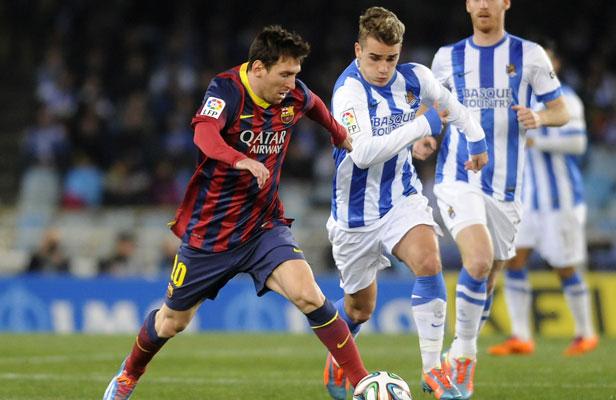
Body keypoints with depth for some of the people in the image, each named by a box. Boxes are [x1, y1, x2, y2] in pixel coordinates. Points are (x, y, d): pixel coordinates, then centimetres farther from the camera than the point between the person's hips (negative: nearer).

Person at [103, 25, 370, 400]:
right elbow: (204, 135, -40)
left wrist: (339, 134, 36)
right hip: (210, 227, -3)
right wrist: (242, 161, -57)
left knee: (308, 294, -23)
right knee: (173, 320, 15)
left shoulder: (294, 95, -4)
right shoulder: (227, 89, -19)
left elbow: (314, 104, 23)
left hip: (265, 225, 3)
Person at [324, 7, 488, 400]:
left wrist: (476, 138, 22)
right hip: (358, 213, -3)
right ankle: (337, 358, 46)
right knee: (360, 308, 11)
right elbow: (362, 152, -37)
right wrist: (422, 126, -34)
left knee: (428, 262, -26)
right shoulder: (349, 91, -24)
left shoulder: (413, 77, -6)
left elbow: (448, 102, 18)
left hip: (402, 197, 3)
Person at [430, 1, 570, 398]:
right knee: (479, 261, -25)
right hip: (459, 180, -2)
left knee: (485, 283, 11)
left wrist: (539, 118, -17)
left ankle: (460, 357, 33)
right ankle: (465, 352, -9)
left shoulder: (529, 54, 2)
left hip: (506, 187, 2)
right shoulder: (448, 57, 5)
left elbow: (562, 111, 5)